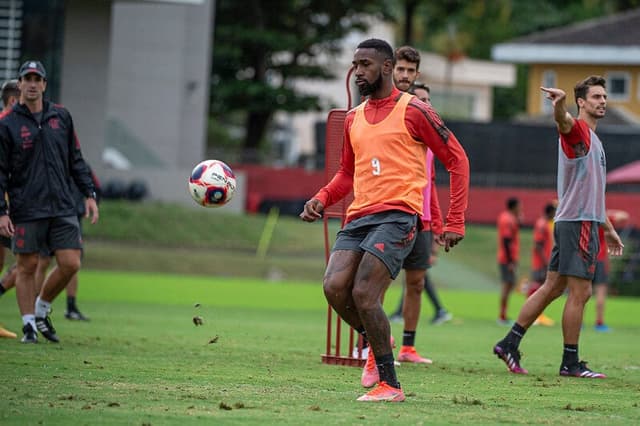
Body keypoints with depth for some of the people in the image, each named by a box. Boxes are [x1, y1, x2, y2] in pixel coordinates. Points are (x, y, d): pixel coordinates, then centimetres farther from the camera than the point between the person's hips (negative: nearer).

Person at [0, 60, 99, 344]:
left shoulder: (61, 117, 9)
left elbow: (75, 160, 16)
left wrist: (89, 193, 9)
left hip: (62, 208, 3)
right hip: (26, 210, -3)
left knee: (70, 264, -3)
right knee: (27, 267, 1)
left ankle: (42, 309, 19)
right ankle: (29, 325, 11)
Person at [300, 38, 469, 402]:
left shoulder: (412, 110, -1)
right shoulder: (353, 119, 19)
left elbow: (457, 159, 1)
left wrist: (455, 222, -5)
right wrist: (321, 199, 9)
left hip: (398, 215, -6)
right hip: (359, 217, 6)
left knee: (364, 294, -18)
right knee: (334, 286, -15)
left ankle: (390, 385, -7)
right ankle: (376, 343, 13)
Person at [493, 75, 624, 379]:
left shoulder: (593, 140, 23)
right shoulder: (577, 131, -7)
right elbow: (563, 121, -34)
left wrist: (608, 228, 33)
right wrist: (559, 103, -57)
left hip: (585, 221, 10)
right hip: (579, 223, -10)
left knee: (552, 288, 9)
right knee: (580, 292, -6)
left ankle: (509, 344, 10)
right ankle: (570, 362, -2)